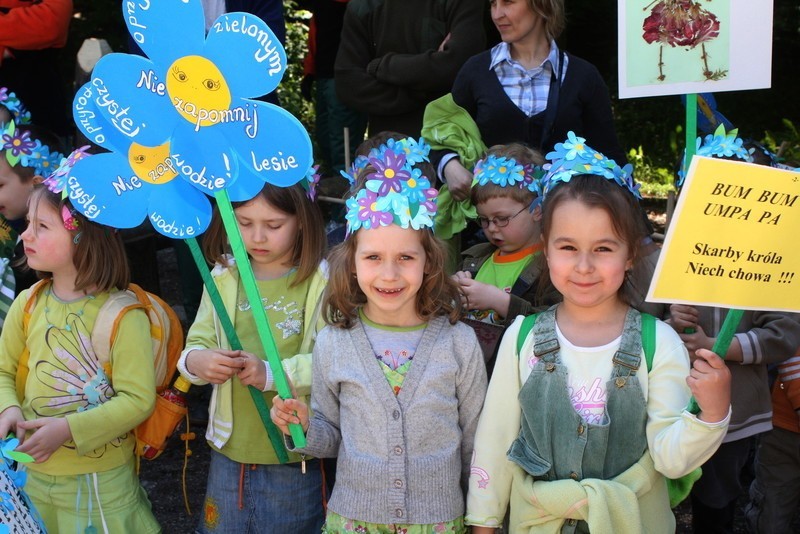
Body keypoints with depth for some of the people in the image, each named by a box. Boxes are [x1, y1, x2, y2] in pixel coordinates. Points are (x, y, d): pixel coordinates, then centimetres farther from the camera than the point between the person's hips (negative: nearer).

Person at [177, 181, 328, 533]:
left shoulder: (322, 281, -11)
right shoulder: (224, 277, 3)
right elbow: (198, 342, 4)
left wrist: (273, 374, -28)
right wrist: (193, 361, -18)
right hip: (229, 450, 4)